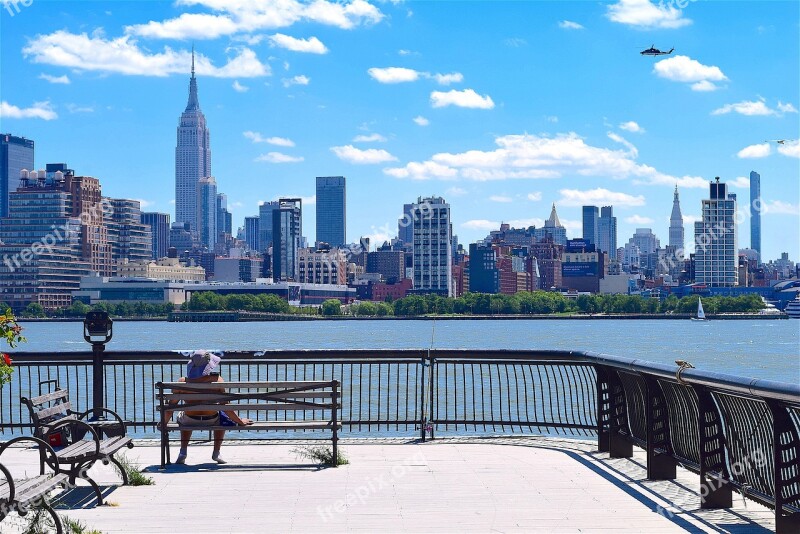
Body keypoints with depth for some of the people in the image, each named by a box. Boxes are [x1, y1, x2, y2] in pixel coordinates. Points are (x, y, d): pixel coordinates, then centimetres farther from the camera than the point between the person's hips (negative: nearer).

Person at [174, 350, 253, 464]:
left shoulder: (183, 382, -15)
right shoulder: (217, 380, -18)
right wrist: (239, 421, 0)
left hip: (189, 421, 1)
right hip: (211, 421, -1)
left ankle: (183, 452, 31)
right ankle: (216, 453, 32)